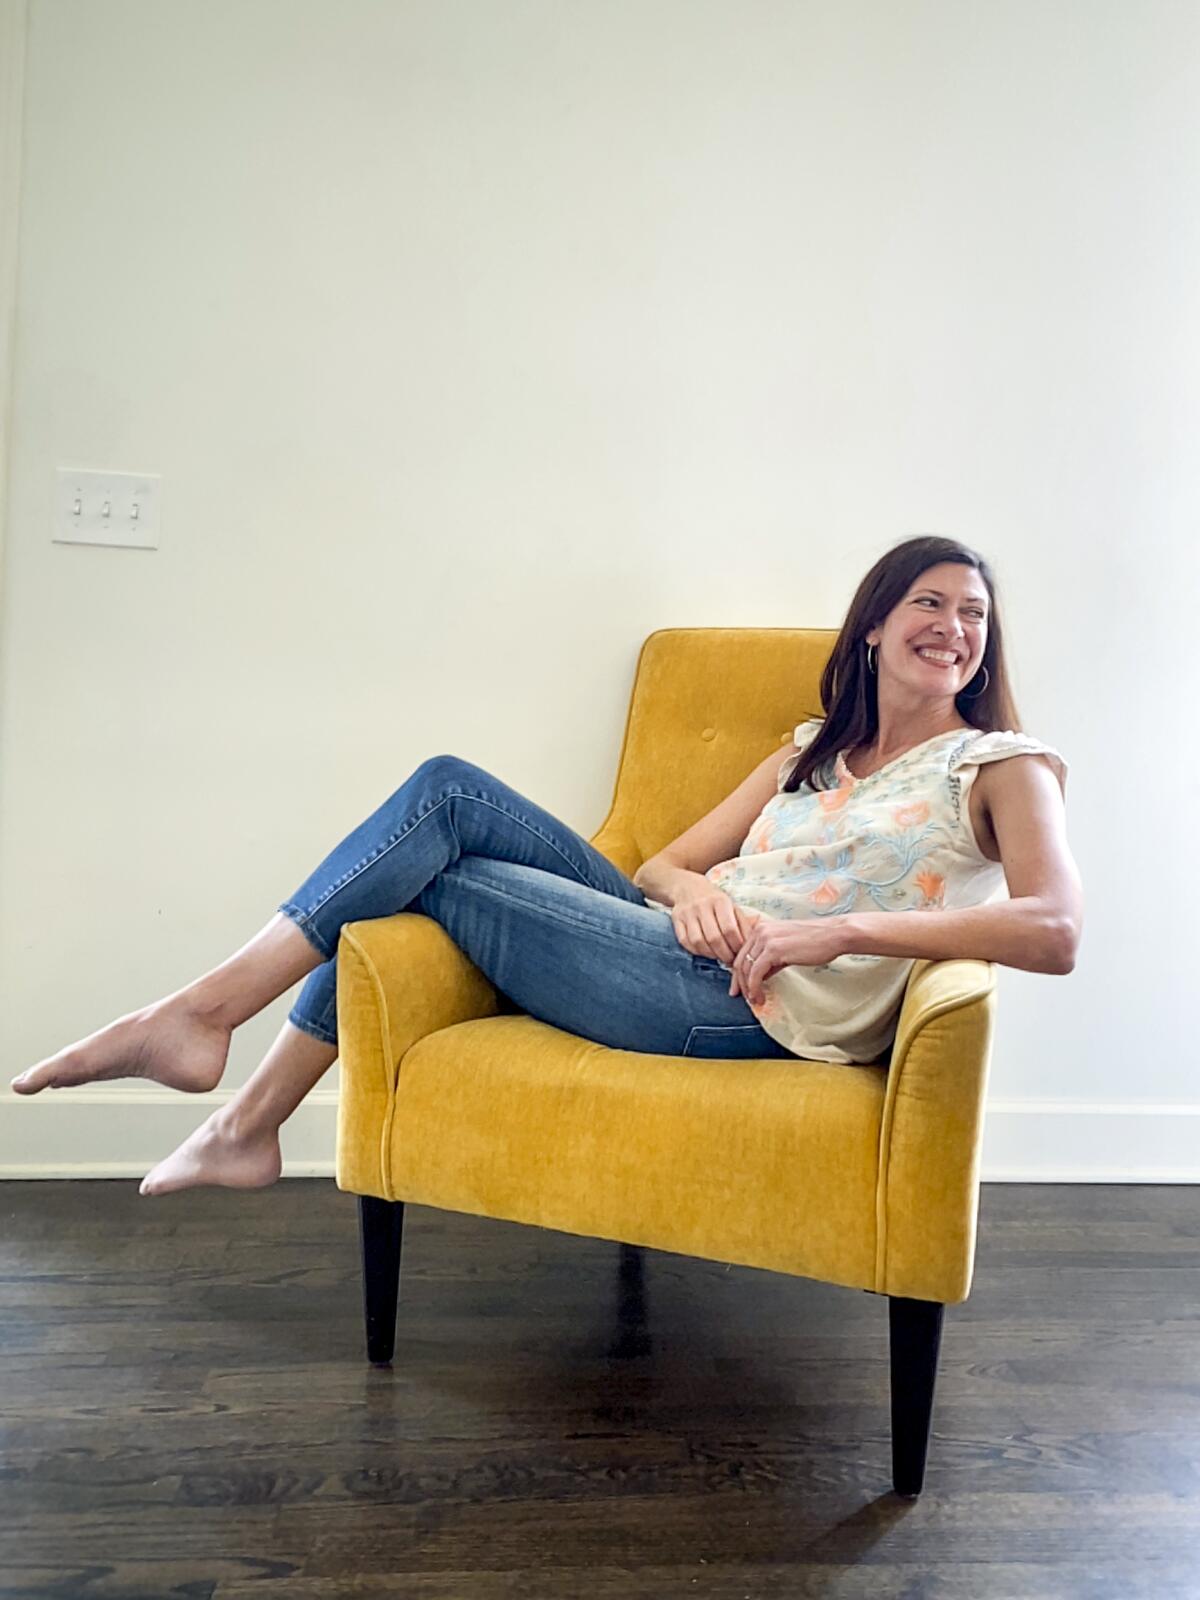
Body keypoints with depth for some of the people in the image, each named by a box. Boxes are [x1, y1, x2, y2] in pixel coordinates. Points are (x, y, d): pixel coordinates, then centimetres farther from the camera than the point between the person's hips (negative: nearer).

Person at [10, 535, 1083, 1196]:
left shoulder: (1002, 766, 4)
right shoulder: (815, 750, 23)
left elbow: (1055, 931, -15)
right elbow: (667, 863, 18)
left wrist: (845, 927, -21)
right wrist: (693, 890, -8)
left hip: (752, 1008, -7)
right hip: (692, 956, 7)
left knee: (426, 866, -9)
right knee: (451, 790, -6)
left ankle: (203, 1016, 3)